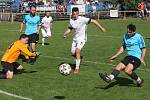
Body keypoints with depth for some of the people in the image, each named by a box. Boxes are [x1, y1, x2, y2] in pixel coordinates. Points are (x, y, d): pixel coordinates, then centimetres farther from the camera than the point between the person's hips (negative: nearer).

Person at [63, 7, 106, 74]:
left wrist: (101, 28, -18)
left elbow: (93, 21, -16)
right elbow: (70, 29, 12)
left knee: (77, 50, -23)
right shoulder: (71, 20, -1)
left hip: (82, 38, -6)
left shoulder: (82, 19, -18)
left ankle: (77, 68, -14)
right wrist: (65, 34, -7)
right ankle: (79, 58, 41)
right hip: (75, 38, 6)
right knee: (73, 53, 6)